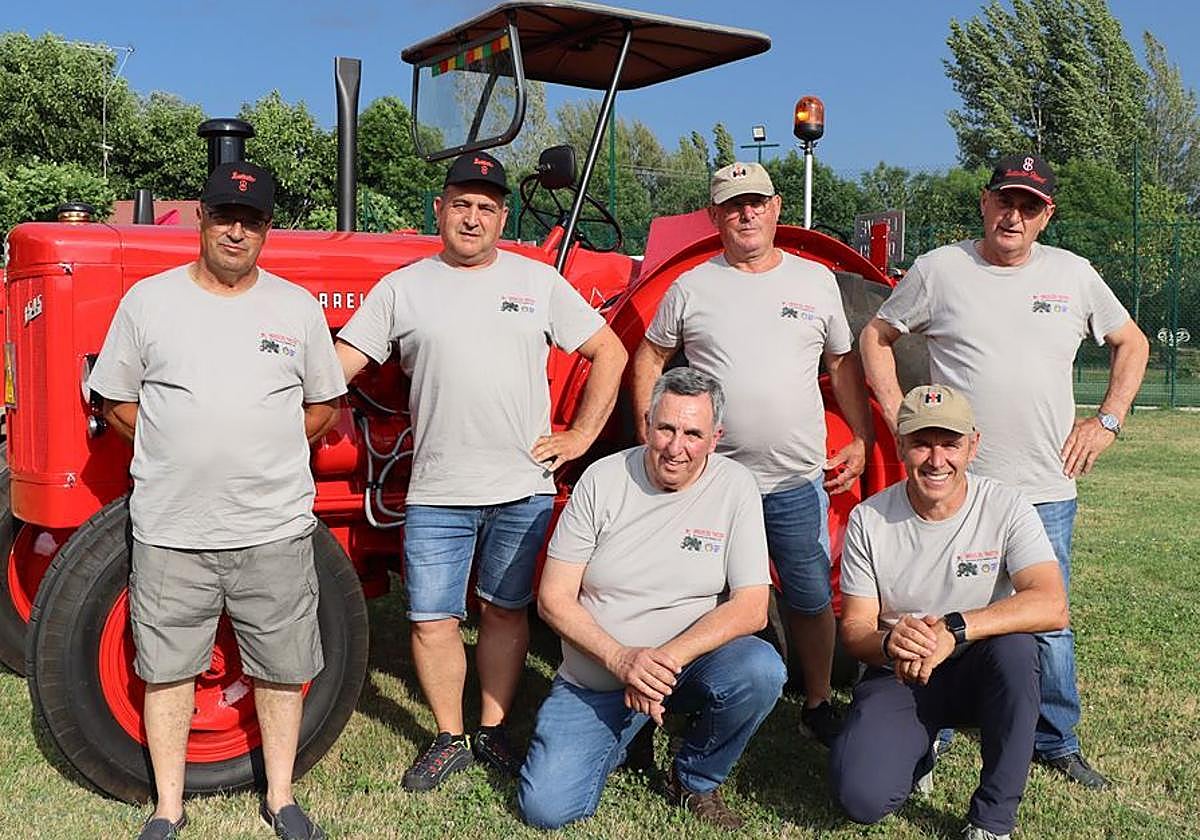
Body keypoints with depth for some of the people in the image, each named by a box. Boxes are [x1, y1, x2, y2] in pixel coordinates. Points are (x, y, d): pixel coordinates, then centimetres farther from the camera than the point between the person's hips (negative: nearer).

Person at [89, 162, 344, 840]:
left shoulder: (296, 307, 5)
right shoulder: (149, 300, 2)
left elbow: (326, 406, 11)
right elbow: (117, 402, 8)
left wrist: (270, 448, 0)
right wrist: (178, 452, -2)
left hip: (275, 529, 1)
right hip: (171, 529, 0)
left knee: (282, 668, 9)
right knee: (168, 668, 10)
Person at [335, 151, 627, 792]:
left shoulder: (537, 281, 6)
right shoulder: (403, 288, 5)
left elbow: (609, 353, 9)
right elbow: (335, 367, 3)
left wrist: (581, 436, 2)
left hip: (523, 488, 1)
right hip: (436, 494, 0)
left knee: (506, 613, 12)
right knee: (432, 622, 3)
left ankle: (492, 732, 28)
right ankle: (449, 739, 22)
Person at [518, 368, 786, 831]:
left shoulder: (735, 486, -8)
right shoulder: (602, 479, -8)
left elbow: (751, 607, -14)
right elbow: (553, 598, -8)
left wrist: (668, 659, -26)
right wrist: (620, 658, -23)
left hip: (689, 661, 0)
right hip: (595, 678, 0)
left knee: (761, 669, -30)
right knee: (545, 808, -13)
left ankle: (694, 781, -1)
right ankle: (622, 738, 20)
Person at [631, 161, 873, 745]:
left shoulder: (817, 281, 7)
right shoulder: (692, 287, 2)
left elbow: (843, 365, 13)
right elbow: (649, 360, 10)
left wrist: (862, 441, 5)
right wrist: (651, 437, 0)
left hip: (797, 480, 1)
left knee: (813, 599, 8)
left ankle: (818, 705, 27)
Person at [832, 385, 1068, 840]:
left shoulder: (1006, 508, -12)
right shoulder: (868, 520, -9)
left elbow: (1052, 606, -26)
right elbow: (854, 628, -7)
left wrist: (952, 630, -37)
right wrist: (890, 643, -31)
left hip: (979, 672, 0)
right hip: (898, 676, 0)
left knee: (1014, 645, -35)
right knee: (862, 796, -24)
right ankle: (918, 747, 15)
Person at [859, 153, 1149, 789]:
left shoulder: (1073, 274, 8)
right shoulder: (939, 269, 1)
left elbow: (1131, 344, 20)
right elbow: (876, 337, 11)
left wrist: (1107, 420, 9)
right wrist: (897, 415, 1)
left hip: (1047, 491, 2)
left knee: (1048, 622, 10)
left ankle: (1056, 742, 28)